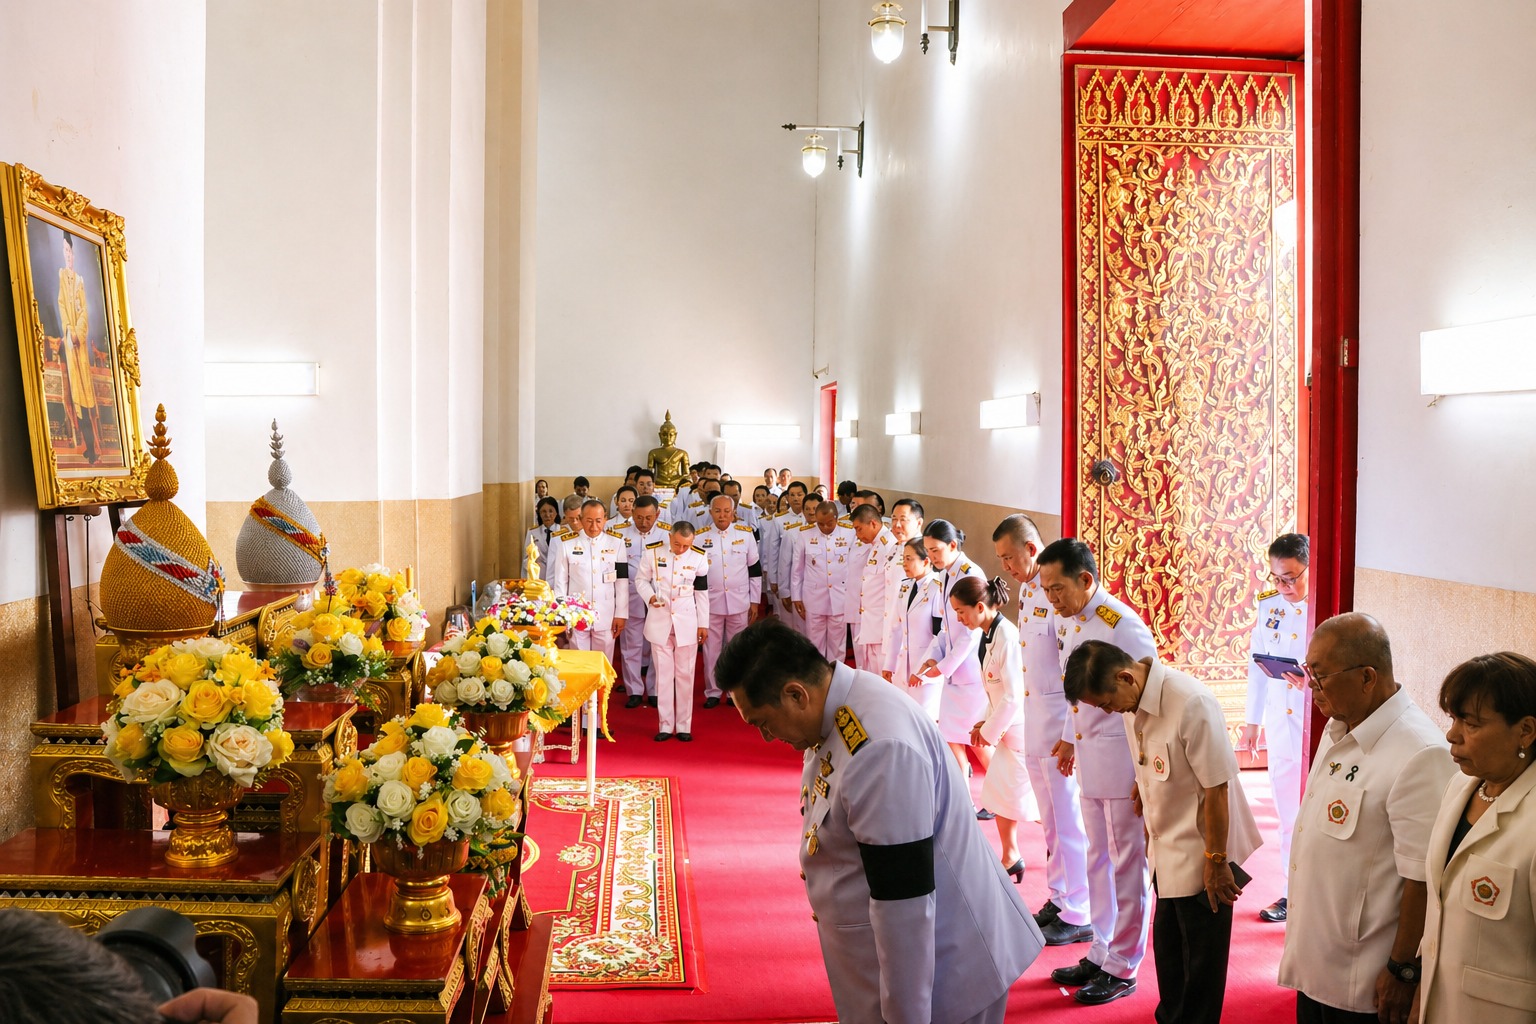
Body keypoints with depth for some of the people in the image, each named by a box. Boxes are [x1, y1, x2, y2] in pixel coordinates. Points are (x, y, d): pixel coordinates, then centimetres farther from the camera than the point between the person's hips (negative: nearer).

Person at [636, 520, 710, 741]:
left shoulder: (699, 557, -4)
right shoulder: (652, 552, -6)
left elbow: (702, 592, 4)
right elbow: (641, 580, 4)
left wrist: (703, 623, 5)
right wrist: (650, 596, -16)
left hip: (686, 622, 0)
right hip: (659, 621, 0)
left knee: (685, 675, 4)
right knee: (663, 674, 3)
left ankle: (684, 726, 12)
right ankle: (665, 726, 11)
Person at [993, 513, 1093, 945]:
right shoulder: (1027, 588, 10)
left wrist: (1070, 735, -21)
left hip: (1062, 715, -9)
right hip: (1034, 714, 9)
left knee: (1069, 817, 0)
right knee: (1050, 816, 17)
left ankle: (1079, 916, 10)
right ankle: (1058, 897, 29)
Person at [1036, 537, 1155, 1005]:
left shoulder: (1122, 625, -20)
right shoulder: (1067, 622, 4)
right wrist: (1070, 737, 23)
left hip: (1122, 760, -8)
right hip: (1088, 756, 8)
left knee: (1127, 864, 5)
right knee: (1098, 859, 17)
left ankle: (1123, 969, 17)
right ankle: (1102, 954, 30)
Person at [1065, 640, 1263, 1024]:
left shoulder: (1192, 704, -28)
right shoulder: (1135, 701, -4)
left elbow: (1216, 788, -24)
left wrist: (1216, 861, -18)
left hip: (1200, 856, -8)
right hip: (1167, 852, 8)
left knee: (1201, 961, 9)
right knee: (1167, 948, 23)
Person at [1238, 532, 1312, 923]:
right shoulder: (1268, 605, 7)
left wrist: (1312, 682, -30)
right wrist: (1252, 721, 17)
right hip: (1280, 727, 6)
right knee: (1288, 814, 14)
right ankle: (1294, 893, 26)